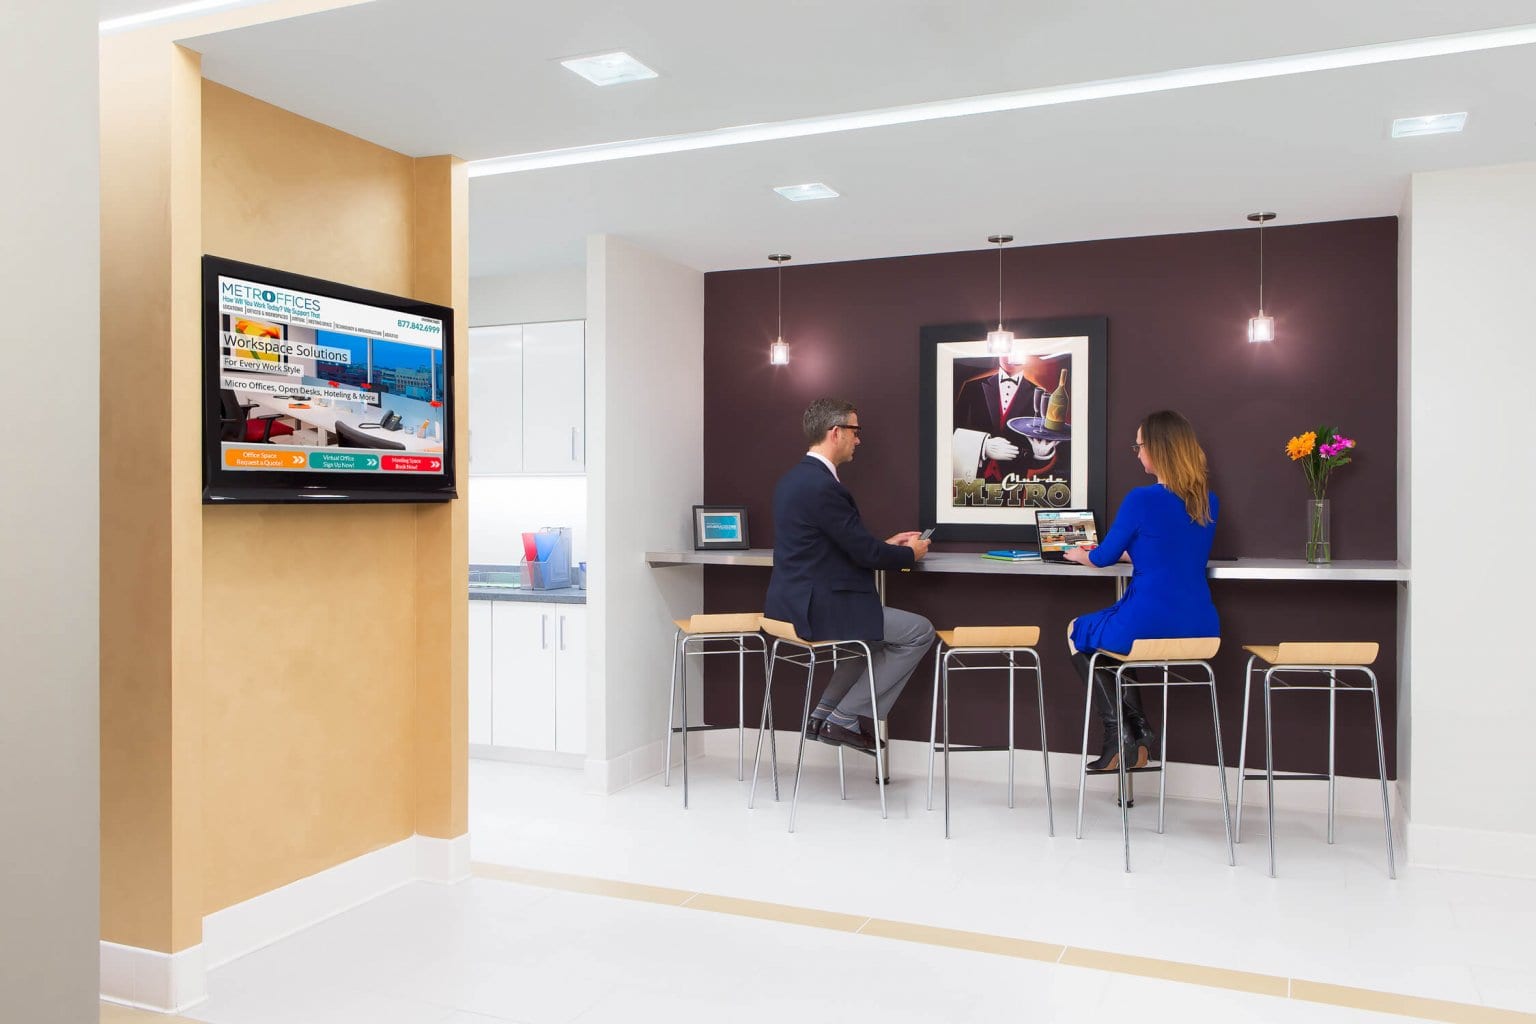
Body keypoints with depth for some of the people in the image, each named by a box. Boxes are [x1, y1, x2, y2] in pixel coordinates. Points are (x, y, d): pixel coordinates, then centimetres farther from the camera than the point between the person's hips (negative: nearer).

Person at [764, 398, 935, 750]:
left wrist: (886, 545, 18)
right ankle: (845, 719, 6)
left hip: (792, 603, 10)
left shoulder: (793, 478, 11)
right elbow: (864, 552, -16)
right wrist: (910, 554, 2)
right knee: (920, 632, 2)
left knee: (879, 630, 30)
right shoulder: (822, 485, -21)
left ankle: (825, 714, 23)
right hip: (818, 610, -10)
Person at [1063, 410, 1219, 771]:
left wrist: (1079, 555, 22)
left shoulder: (1142, 500, -14)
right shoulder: (1208, 503, 6)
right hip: (1201, 630, 7)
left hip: (1148, 627, -7)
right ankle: (1137, 730, 22)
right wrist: (1128, 552, 33)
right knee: (1113, 625, 34)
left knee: (1077, 632, 24)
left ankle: (1119, 730, 12)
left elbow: (1104, 557, -1)